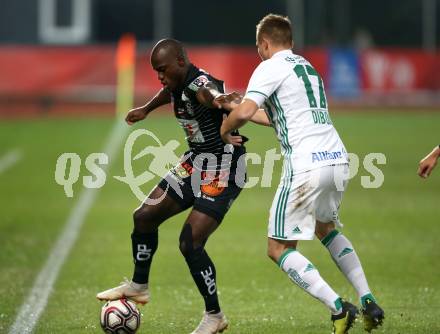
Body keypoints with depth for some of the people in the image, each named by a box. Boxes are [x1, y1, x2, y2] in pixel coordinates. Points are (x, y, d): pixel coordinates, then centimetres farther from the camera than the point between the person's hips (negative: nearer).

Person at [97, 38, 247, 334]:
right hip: (195, 163, 10)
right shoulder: (179, 84, 2)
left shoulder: (201, 86, -27)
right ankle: (138, 286, 37)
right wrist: (147, 109, 48)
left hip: (222, 171, -10)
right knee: (145, 217, 16)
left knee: (190, 242, -16)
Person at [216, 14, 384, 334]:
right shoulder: (307, 67, 25)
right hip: (338, 160, 8)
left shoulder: (270, 68, -1)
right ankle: (368, 301, 19)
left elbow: (245, 112, -14)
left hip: (307, 166, -8)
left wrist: (225, 128, 6)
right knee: (325, 228, 32)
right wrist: (234, 104, 41)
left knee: (278, 248, 1)